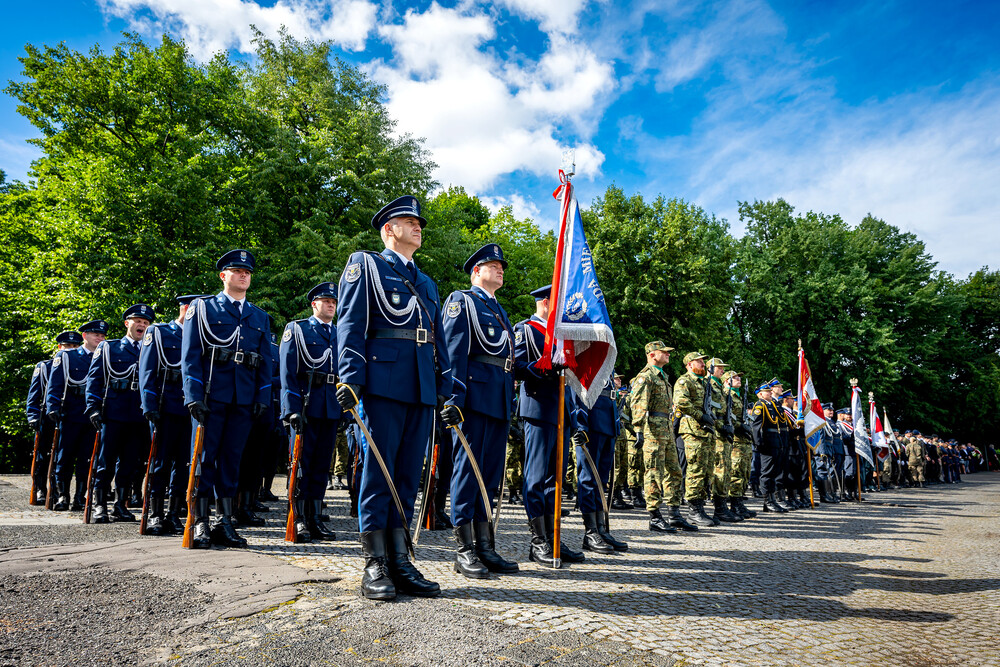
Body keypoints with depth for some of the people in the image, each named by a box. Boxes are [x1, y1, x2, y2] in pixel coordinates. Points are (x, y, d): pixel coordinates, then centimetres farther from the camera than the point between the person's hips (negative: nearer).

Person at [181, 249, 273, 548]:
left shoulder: (260, 317, 17)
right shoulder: (202, 308, 7)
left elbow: (266, 362, 14)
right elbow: (190, 355, 0)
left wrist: (263, 398, 4)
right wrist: (193, 396, -9)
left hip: (245, 400, 3)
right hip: (211, 396, -3)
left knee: (231, 459, 7)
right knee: (204, 457, -1)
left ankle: (224, 523, 13)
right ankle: (200, 524, 7)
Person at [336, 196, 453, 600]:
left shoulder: (427, 284, 27)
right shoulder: (364, 264, 9)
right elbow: (350, 324, -3)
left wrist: (447, 394, 14)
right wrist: (350, 379, -14)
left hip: (422, 389, 6)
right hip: (384, 381, -6)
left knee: (408, 475, 6)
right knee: (378, 471, -4)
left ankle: (400, 562, 12)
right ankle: (375, 566, 4)